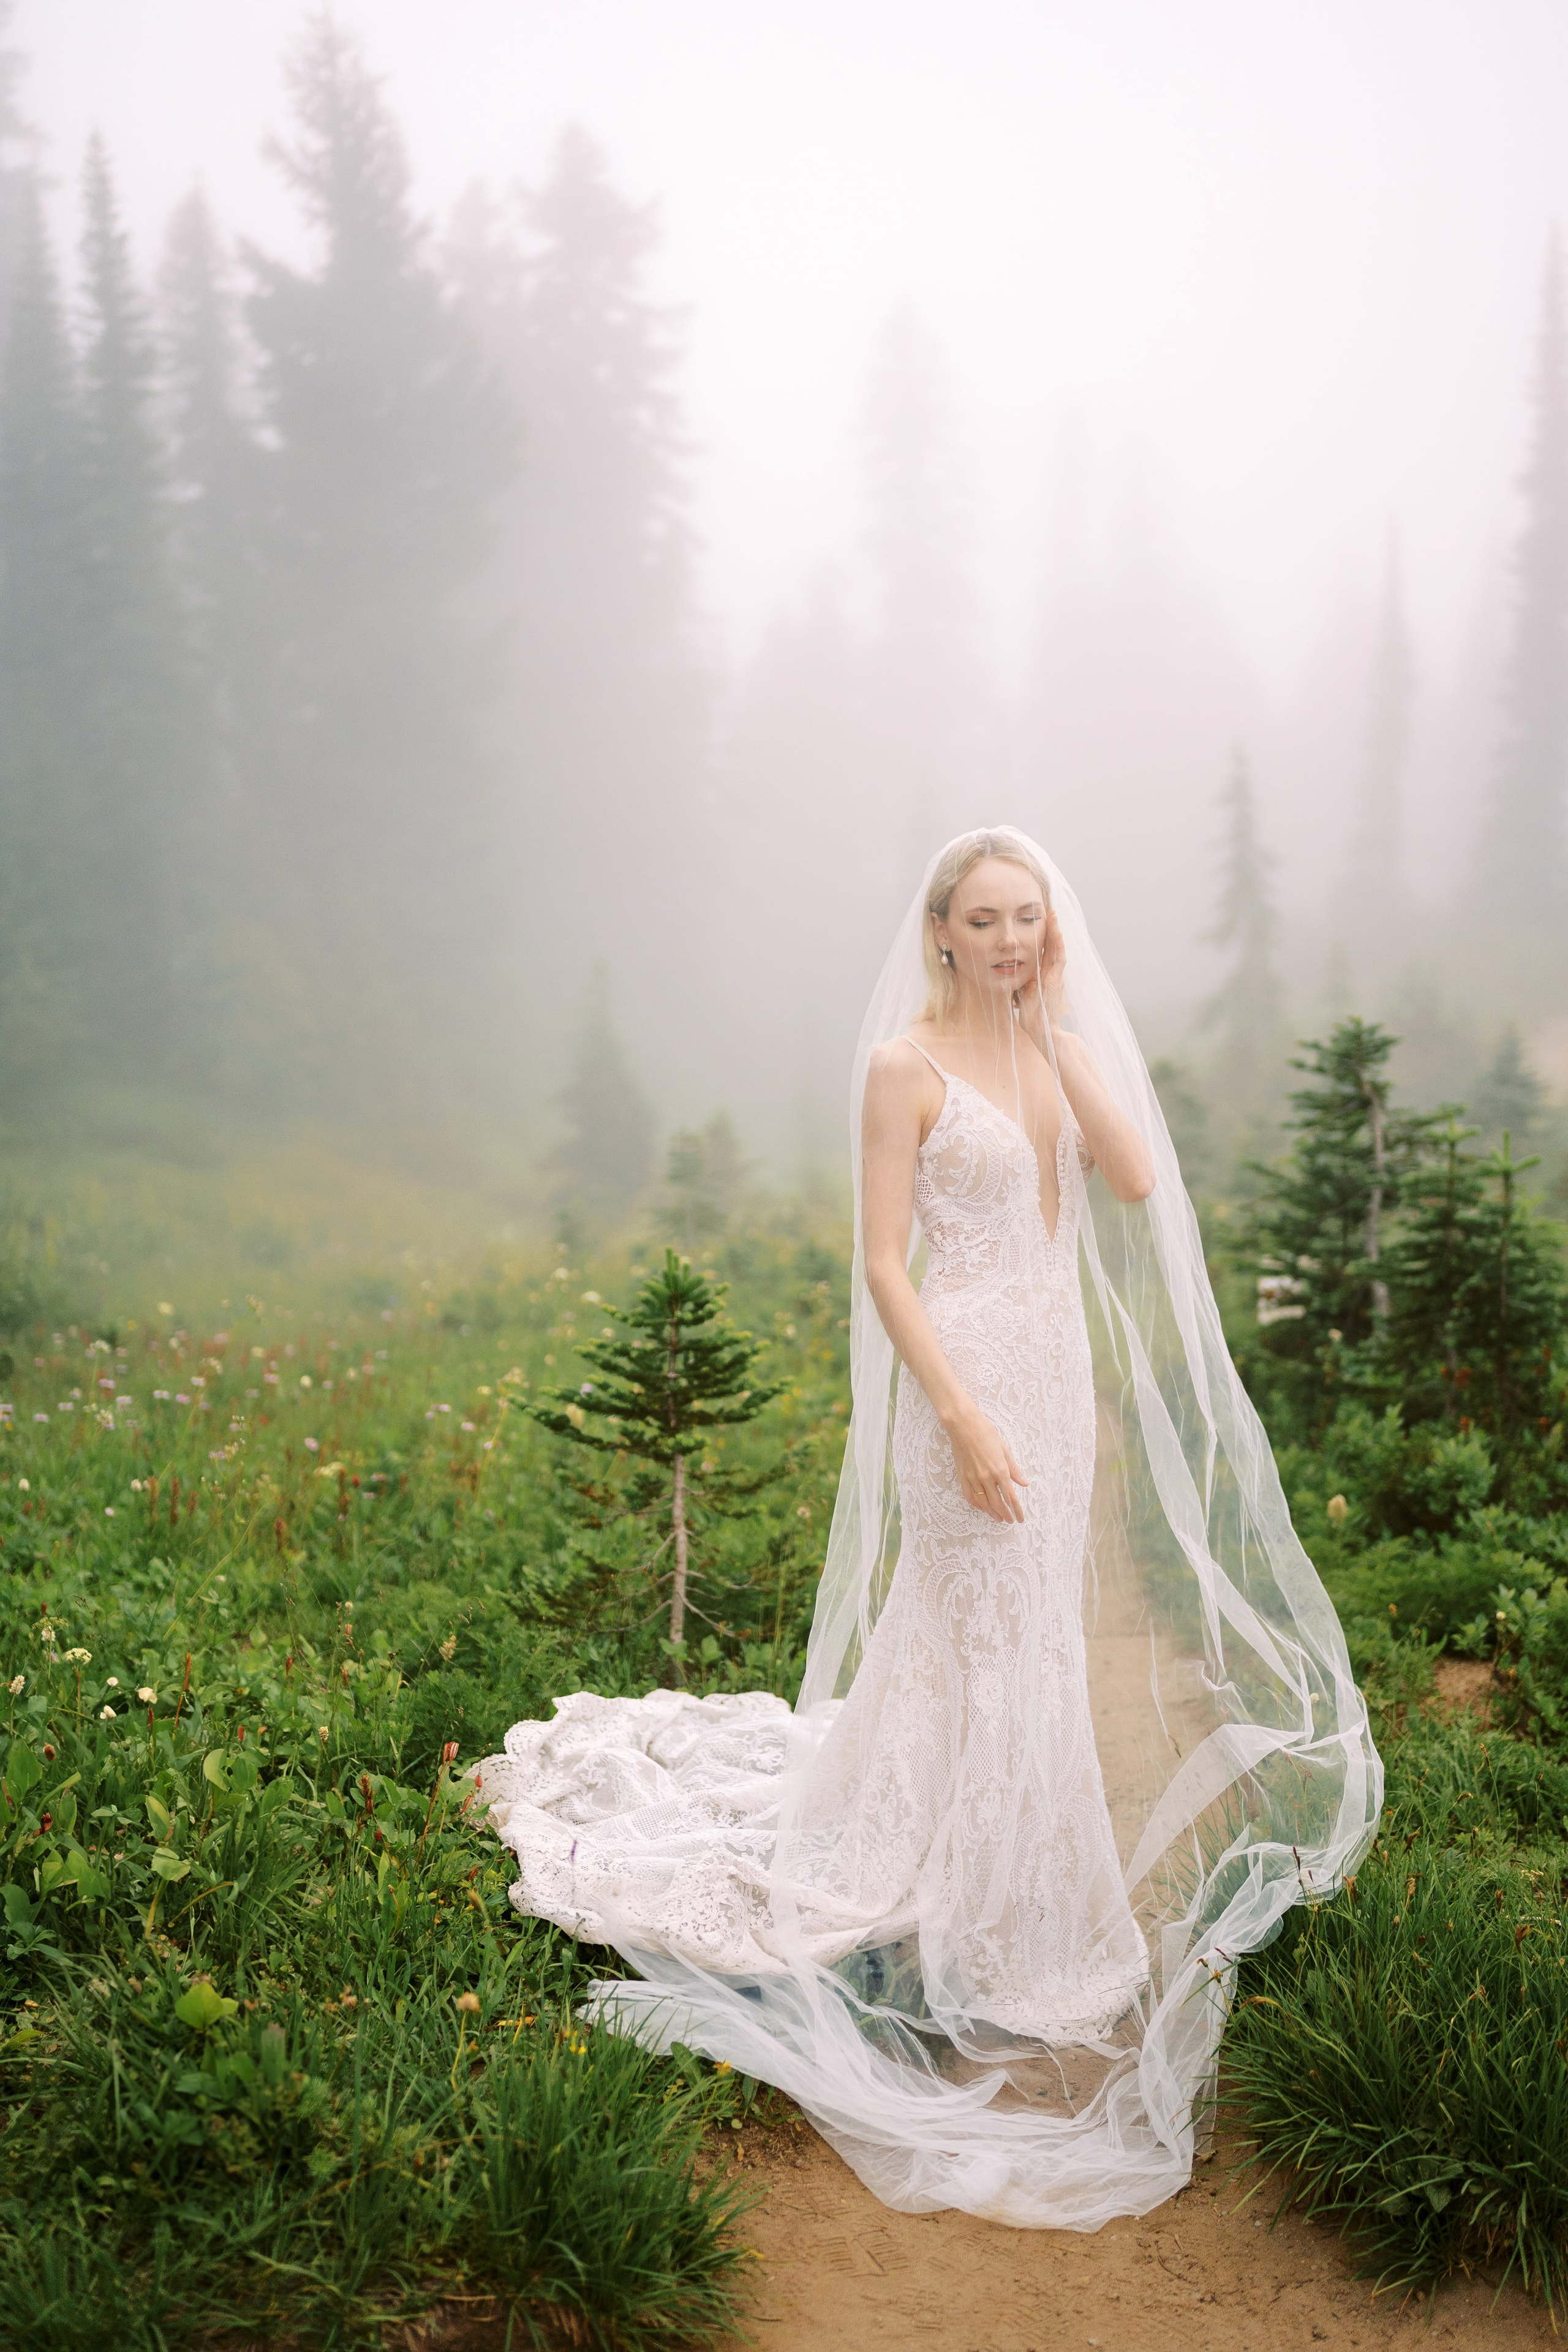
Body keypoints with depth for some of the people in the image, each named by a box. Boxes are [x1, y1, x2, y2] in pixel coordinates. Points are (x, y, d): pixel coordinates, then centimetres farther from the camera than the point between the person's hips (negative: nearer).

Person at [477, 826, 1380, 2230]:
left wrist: (1060, 1026, -5)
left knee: (1043, 1631, 17)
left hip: (1065, 1367, 7)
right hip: (970, 1369, -7)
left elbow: (1139, 1180, -5)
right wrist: (966, 1416, -19)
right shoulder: (907, 1064, -10)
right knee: (997, 1650, -1)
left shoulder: (1054, 1048, 9)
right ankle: (1004, 1949, 13)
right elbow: (883, 1264, -12)